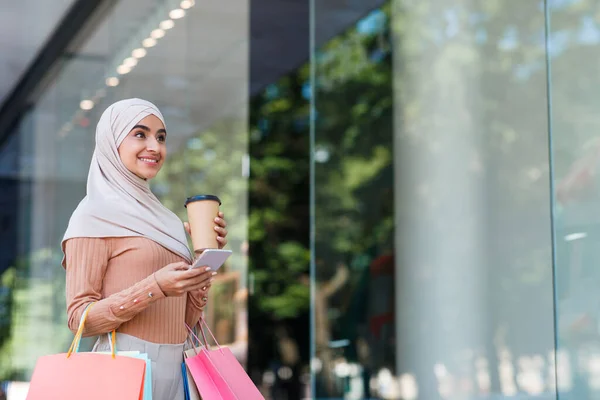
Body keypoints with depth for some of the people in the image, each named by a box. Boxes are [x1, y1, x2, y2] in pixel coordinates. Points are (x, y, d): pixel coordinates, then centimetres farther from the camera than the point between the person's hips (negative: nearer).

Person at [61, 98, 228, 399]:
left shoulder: (164, 220, 13)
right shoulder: (95, 214, -6)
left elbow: (184, 321, 13)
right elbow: (79, 318, -12)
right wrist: (154, 288, -23)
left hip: (175, 369, 7)